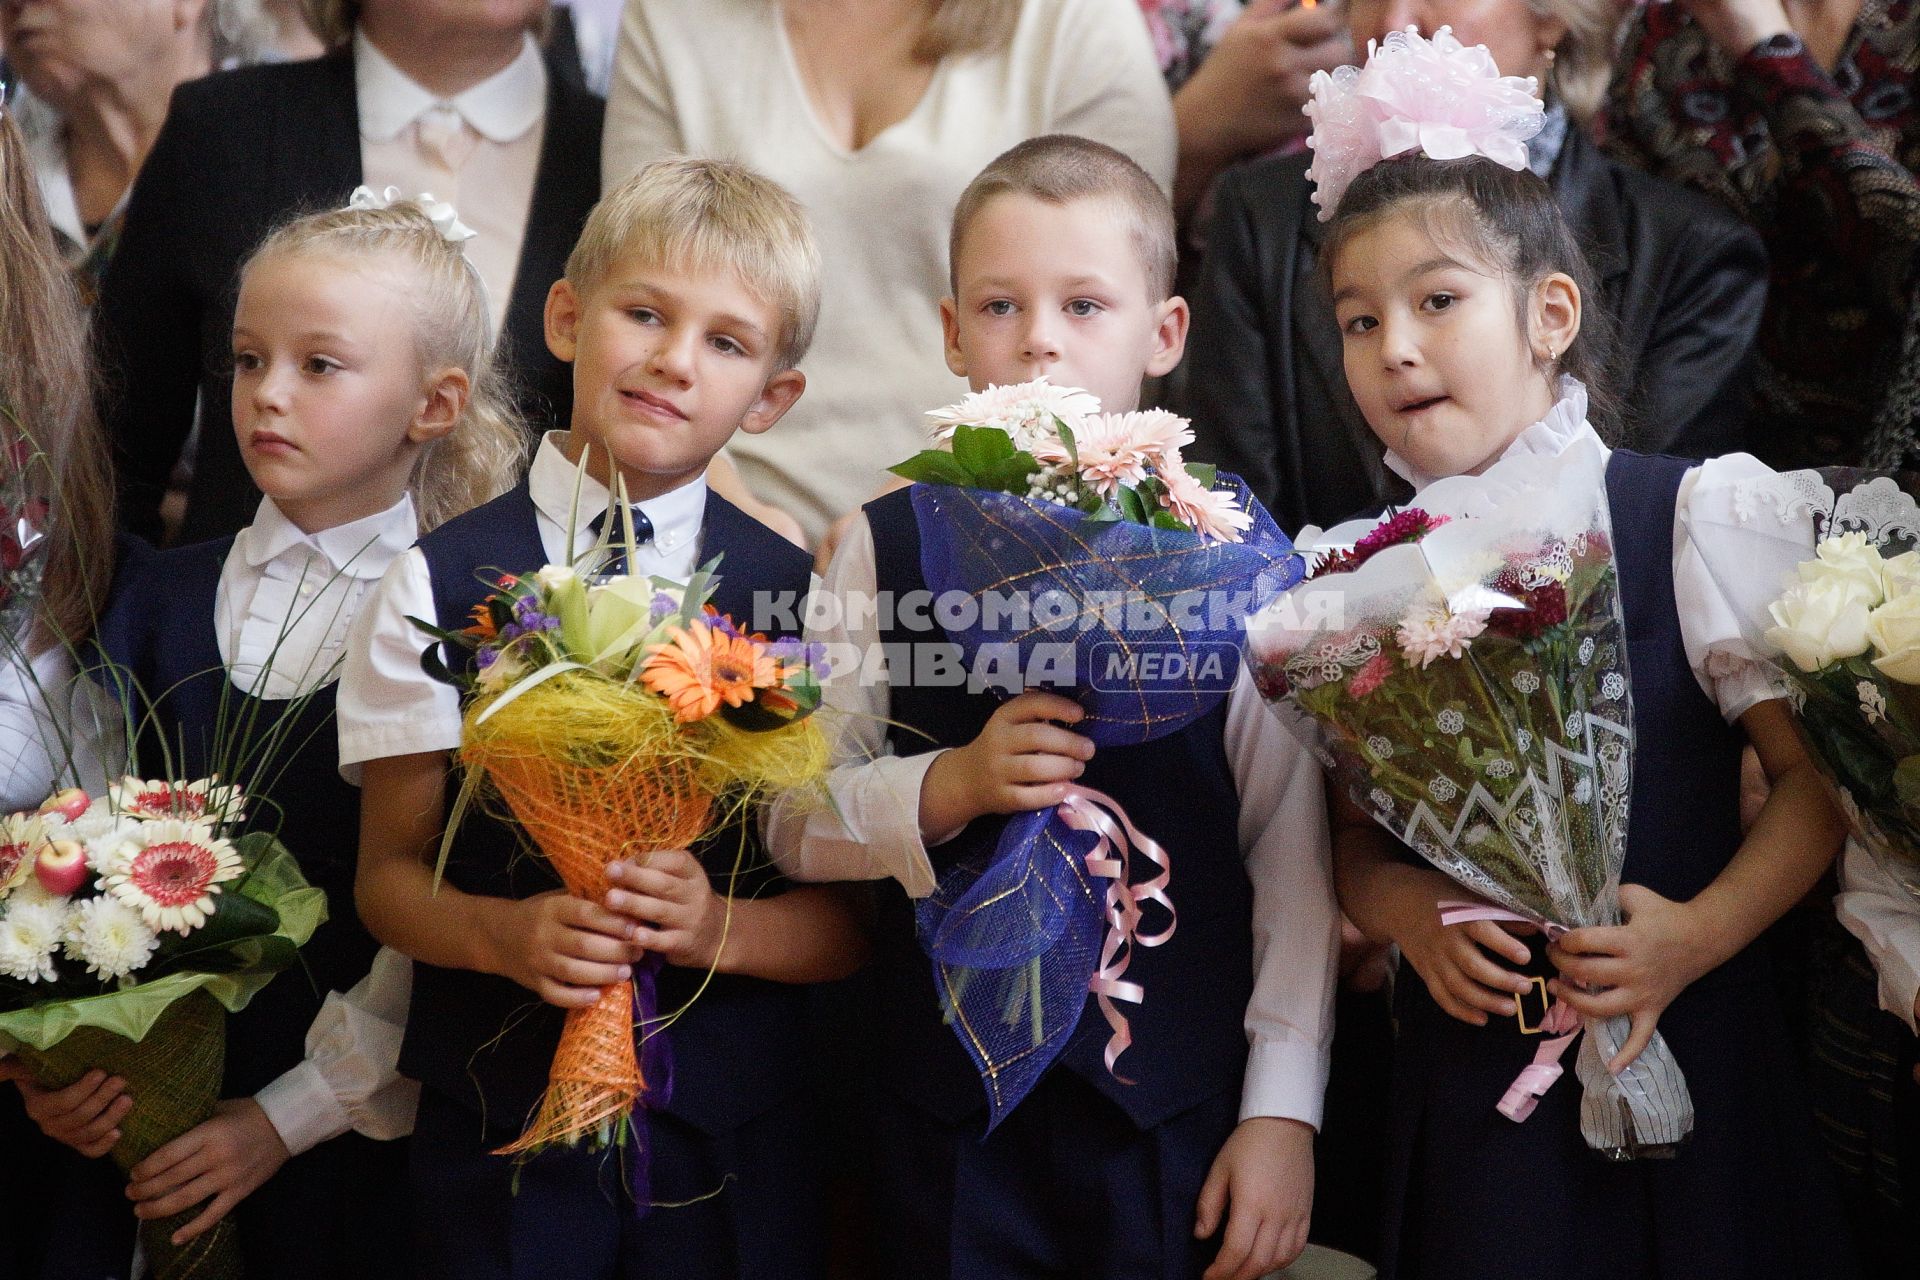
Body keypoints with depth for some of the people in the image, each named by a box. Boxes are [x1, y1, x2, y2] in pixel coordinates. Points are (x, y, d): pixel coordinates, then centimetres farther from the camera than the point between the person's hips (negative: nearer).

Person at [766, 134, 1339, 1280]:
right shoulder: (888, 548, 1)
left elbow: (1292, 848, -3)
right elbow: (797, 822, 1)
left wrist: (1283, 1111, -5)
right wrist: (948, 786, -17)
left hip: (1183, 1106, -1)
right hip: (950, 1105, 1)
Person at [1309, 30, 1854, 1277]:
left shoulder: (1691, 515, -6)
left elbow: (1819, 773, -5)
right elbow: (1354, 833, 10)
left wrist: (1700, 934, -18)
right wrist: (1403, 906, -10)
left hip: (1683, 1049, -2)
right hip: (1468, 1069, 2)